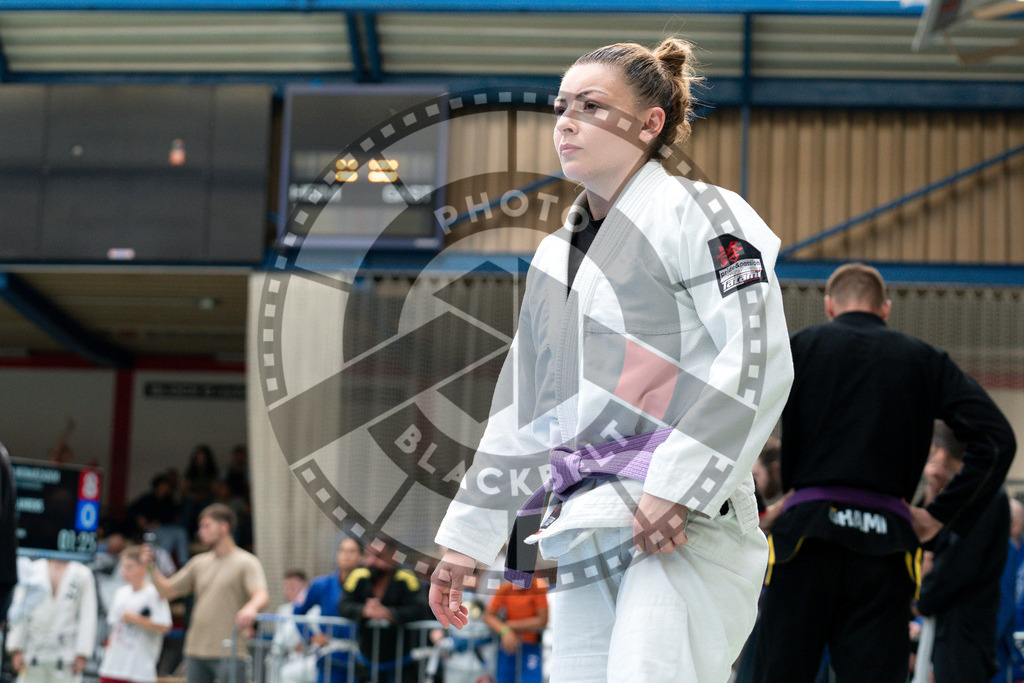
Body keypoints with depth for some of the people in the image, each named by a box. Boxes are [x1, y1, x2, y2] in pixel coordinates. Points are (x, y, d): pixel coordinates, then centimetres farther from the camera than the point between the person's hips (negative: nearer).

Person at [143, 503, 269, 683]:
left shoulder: (246, 562, -3)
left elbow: (262, 595, -19)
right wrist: (152, 568, 3)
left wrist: (251, 607, -42)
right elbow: (168, 591, 19)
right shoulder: (199, 563, 17)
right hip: (196, 650, 7)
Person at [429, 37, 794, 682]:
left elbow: (759, 361, -13)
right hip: (589, 531, 7)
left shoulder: (698, 216, -2)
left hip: (688, 526, -7)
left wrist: (676, 484, -20)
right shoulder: (556, 254, 21)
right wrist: (466, 537, 21)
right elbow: (522, 409, 24)